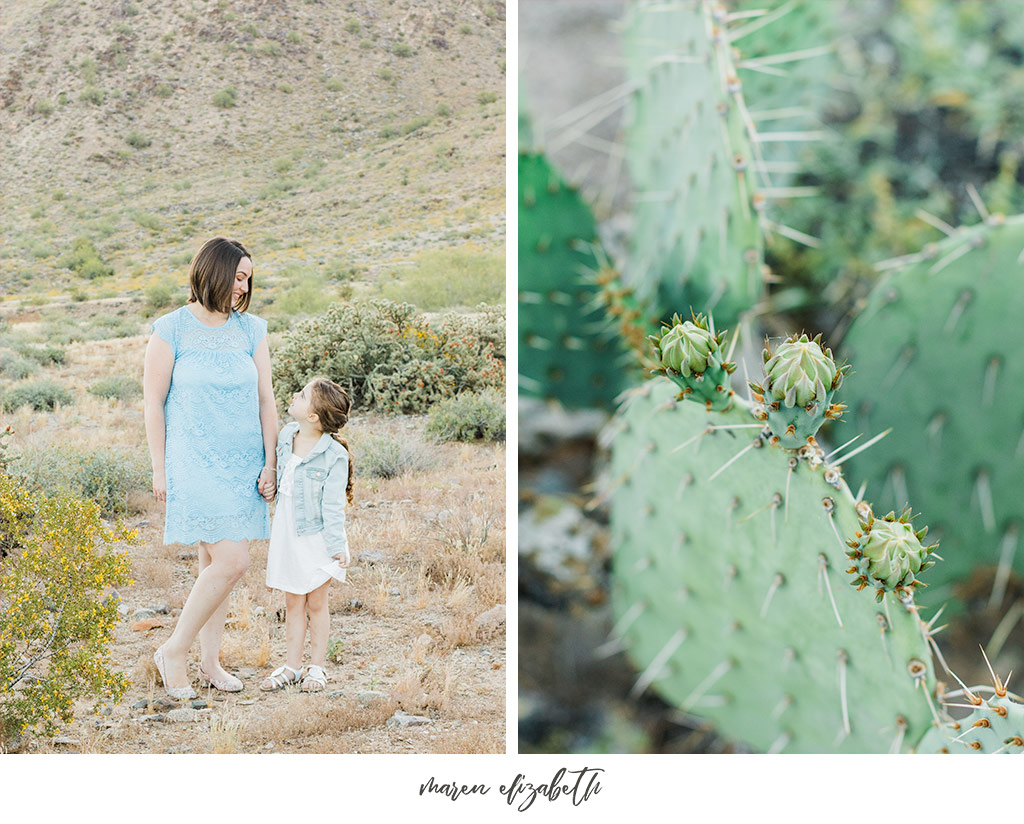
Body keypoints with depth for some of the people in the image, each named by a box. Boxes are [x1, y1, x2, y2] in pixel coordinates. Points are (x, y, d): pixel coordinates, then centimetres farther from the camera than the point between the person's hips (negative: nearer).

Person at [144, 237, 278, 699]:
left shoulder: (251, 330, 6)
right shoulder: (171, 330, -6)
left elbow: (266, 401, 8)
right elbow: (153, 401, -3)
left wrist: (270, 465, 3)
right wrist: (160, 469, -4)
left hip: (243, 465, 5)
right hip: (194, 463, -5)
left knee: (215, 563, 10)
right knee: (231, 562, -14)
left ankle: (209, 662, 20)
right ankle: (173, 652, 2)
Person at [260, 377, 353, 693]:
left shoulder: (333, 454, -17)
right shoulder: (286, 437, 1)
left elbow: (333, 504, -14)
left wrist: (337, 546, -14)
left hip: (317, 537, -5)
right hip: (287, 533, 5)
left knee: (316, 603, 6)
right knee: (292, 604, 11)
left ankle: (317, 667, 18)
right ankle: (292, 665, 20)